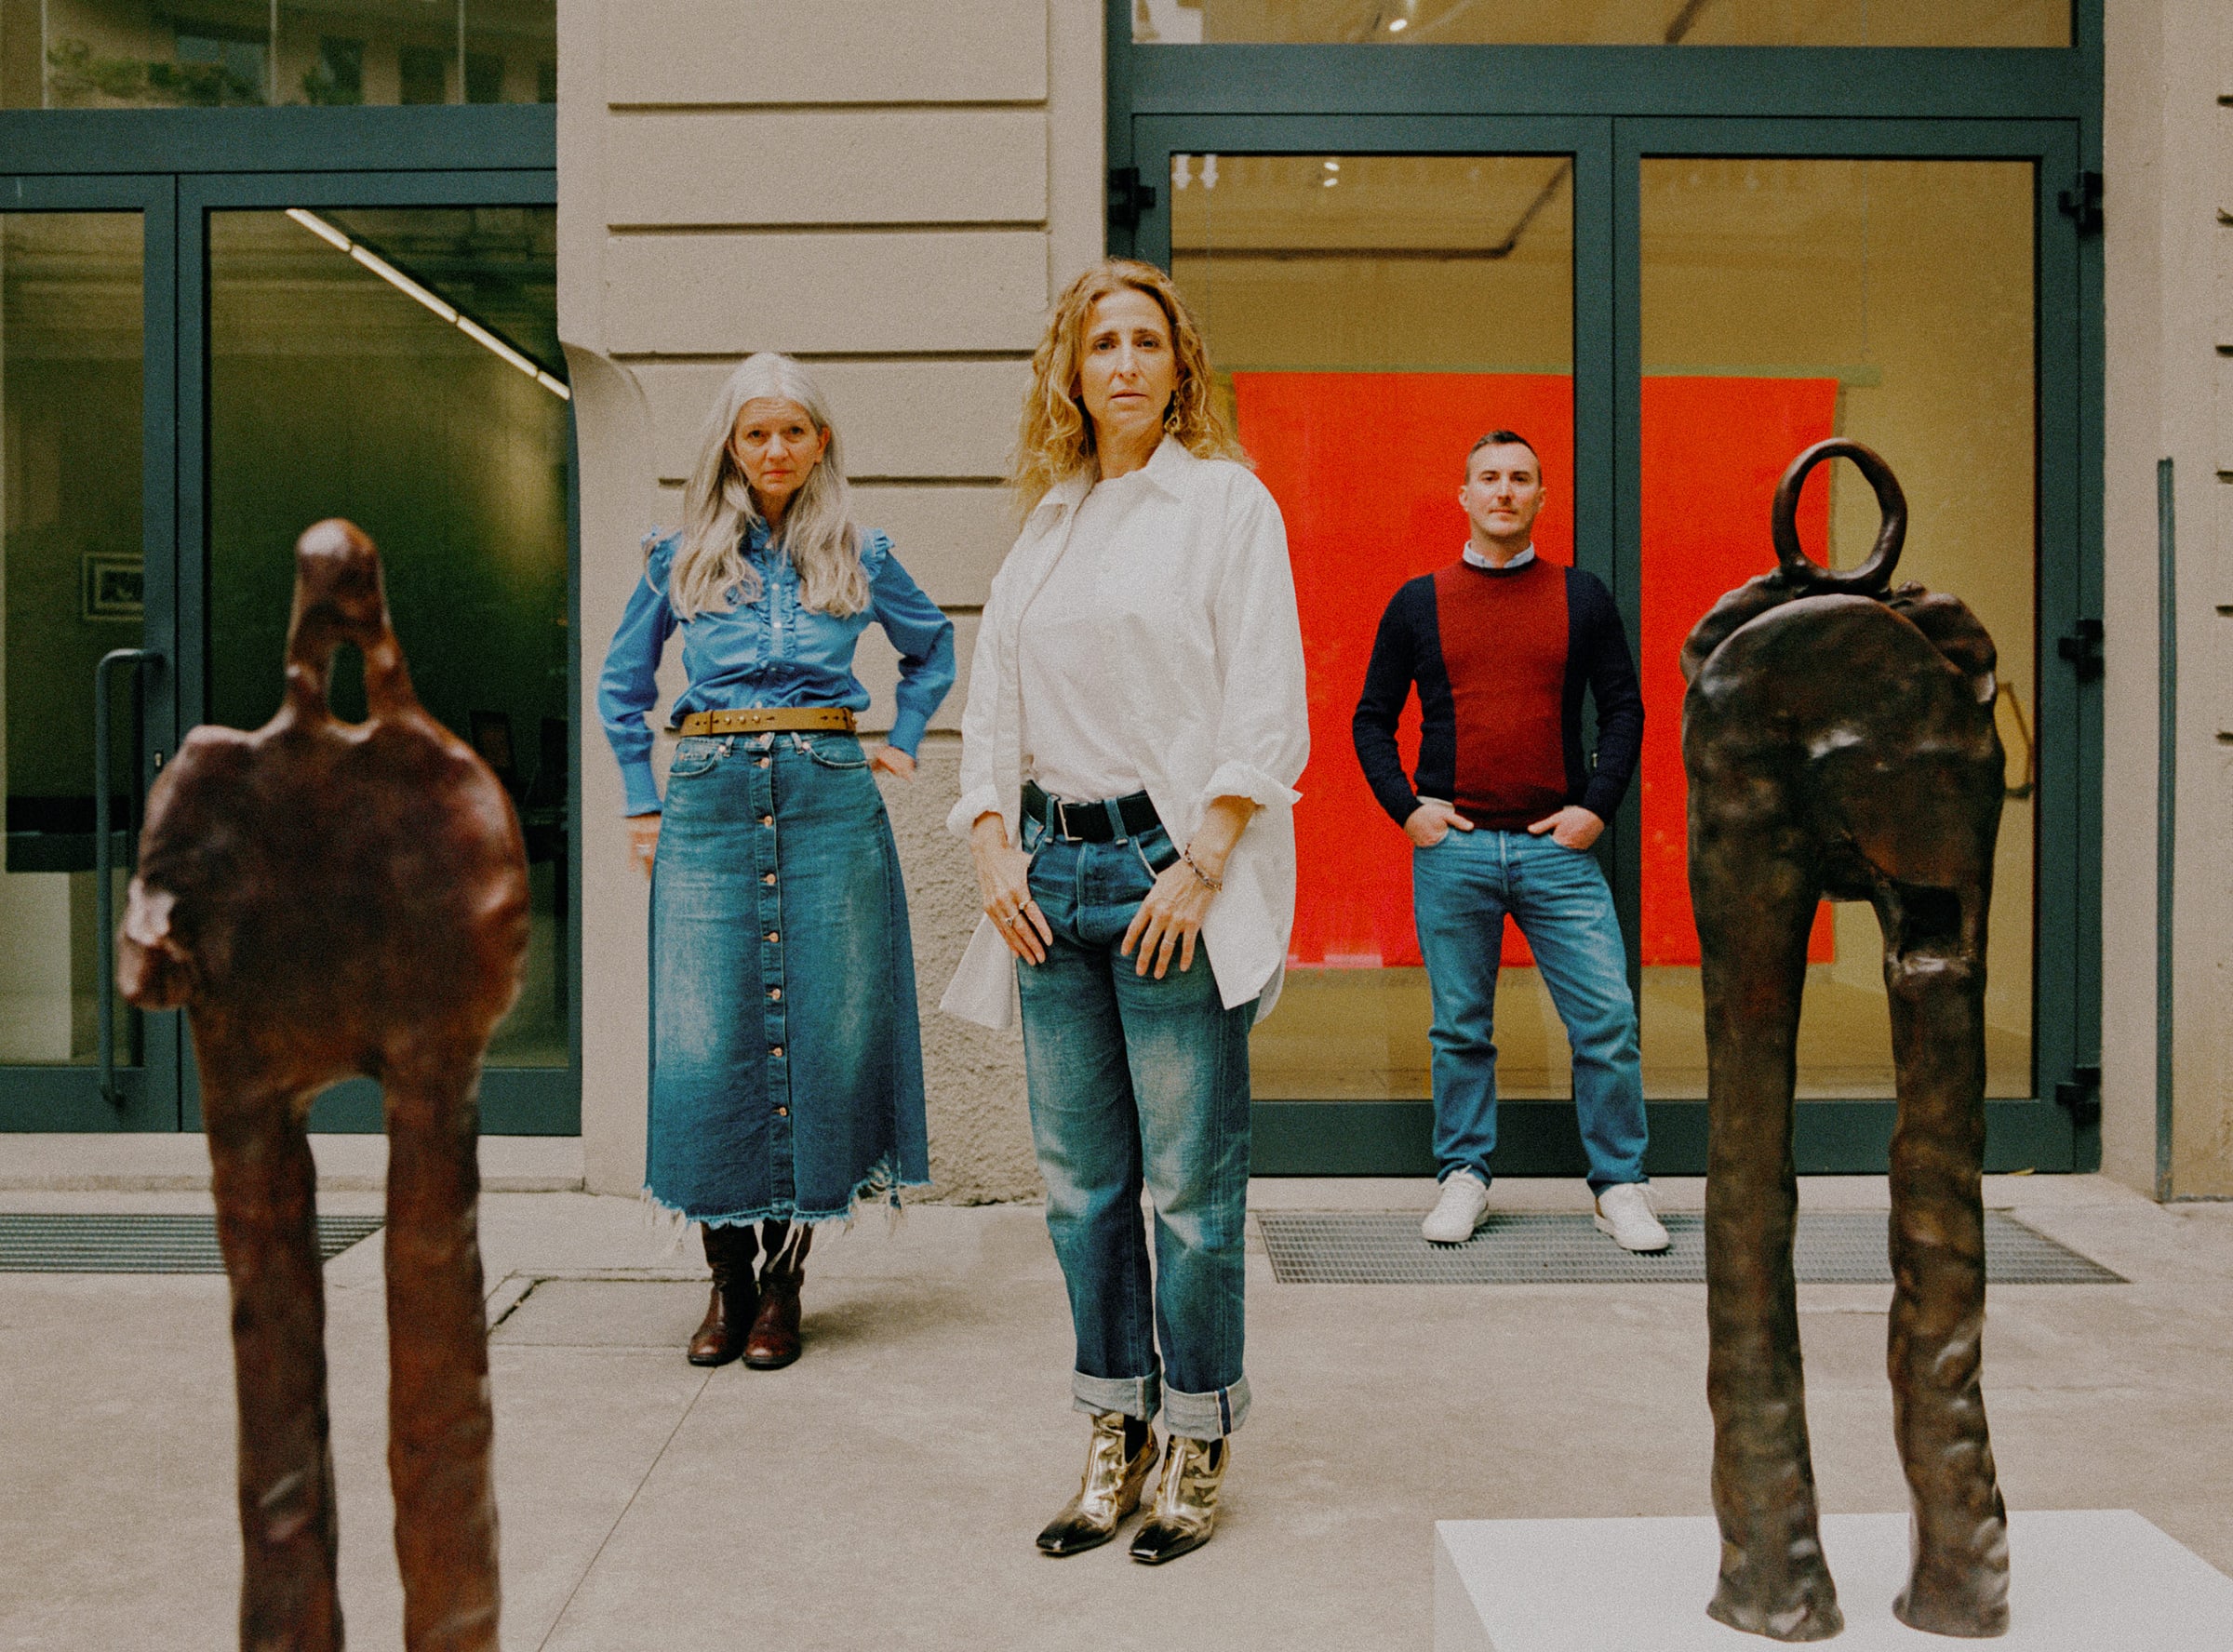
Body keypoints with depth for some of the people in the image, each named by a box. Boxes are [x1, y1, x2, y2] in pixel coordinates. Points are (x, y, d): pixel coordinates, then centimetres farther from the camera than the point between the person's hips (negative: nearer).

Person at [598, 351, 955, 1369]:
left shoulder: (858, 558, 9)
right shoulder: (680, 559, 10)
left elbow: (933, 648, 26)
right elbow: (621, 684, 20)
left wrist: (903, 746, 15)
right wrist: (641, 803, 13)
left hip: (829, 799, 0)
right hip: (710, 803, 0)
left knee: (822, 1027, 0)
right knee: (706, 1042, -3)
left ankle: (784, 1275, 12)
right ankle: (728, 1273, 12)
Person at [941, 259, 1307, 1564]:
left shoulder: (1226, 501, 0)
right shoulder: (1048, 521, 16)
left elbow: (1268, 711, -7)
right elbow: (994, 696, 16)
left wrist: (1197, 869, -14)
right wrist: (996, 849, 3)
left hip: (1176, 864, -5)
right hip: (1056, 867, 5)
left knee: (1191, 1176, 0)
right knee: (1080, 1173, 9)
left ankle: (1200, 1446, 16)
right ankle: (1117, 1437, 22)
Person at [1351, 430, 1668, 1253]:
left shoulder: (1582, 597, 9)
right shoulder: (1418, 602, 8)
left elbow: (1624, 708, 10)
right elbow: (1371, 718, 11)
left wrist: (1596, 806, -2)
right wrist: (1404, 806, -1)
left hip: (1558, 847, 0)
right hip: (1450, 850, 0)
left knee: (1607, 1021, -1)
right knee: (1460, 1029, 7)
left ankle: (1620, 1185, 13)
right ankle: (1464, 1176, 21)